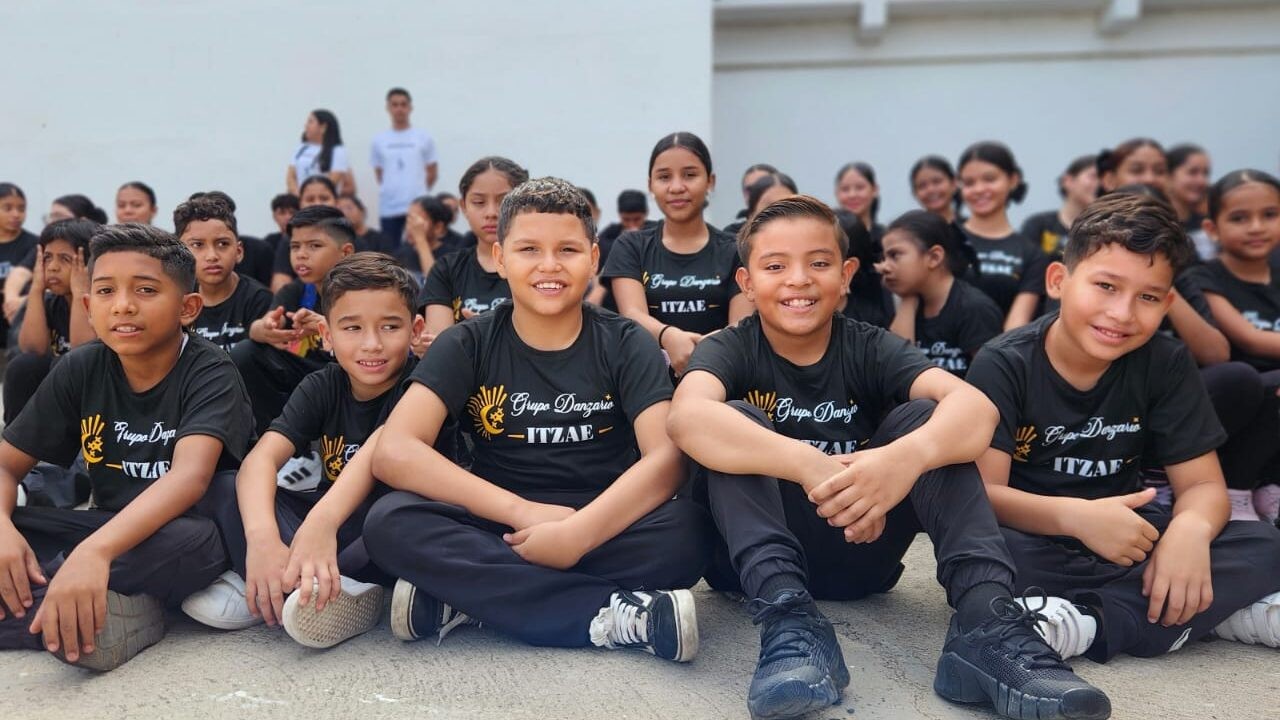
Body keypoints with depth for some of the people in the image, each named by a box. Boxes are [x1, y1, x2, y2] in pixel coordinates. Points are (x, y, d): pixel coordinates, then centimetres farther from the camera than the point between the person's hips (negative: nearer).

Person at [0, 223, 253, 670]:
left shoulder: (209, 374, -18)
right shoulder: (80, 370, -3)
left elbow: (191, 475, -34)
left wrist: (94, 551, -50)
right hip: (108, 527, 5)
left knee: (193, 540, -39)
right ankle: (119, 610, -22)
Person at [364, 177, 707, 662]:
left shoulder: (627, 344, 0)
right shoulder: (466, 346, 0)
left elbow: (667, 458, -14)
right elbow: (393, 452, -13)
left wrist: (577, 532, -29)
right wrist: (523, 511, -22)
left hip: (605, 531, 0)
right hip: (498, 533, 1)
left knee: (684, 529, -30)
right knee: (390, 523, -26)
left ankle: (461, 601, -22)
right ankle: (617, 616, -27)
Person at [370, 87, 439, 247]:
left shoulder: (423, 137, 3)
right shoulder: (378, 140, 7)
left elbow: (432, 172, 9)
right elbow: (379, 173, 14)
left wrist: (419, 192, 10)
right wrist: (391, 191, 9)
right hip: (388, 208, 2)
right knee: (390, 251, 6)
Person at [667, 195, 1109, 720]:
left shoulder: (871, 348, -4)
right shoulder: (729, 350, -8)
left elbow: (975, 406, -24)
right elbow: (687, 417, -34)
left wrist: (907, 456, -47)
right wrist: (808, 465, -48)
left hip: (857, 552, 2)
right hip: (757, 557, -1)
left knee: (924, 415, -17)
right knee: (735, 419, -25)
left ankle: (986, 622, -30)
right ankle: (789, 621, -38)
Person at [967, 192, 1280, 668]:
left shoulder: (1167, 365, -3)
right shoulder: (1002, 364, -14)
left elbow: (1203, 485, -4)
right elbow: (982, 491, -21)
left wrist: (1190, 528, -29)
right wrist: (1075, 517, -39)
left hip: (1124, 539, 4)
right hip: (1036, 541, -3)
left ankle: (1088, 625, -28)